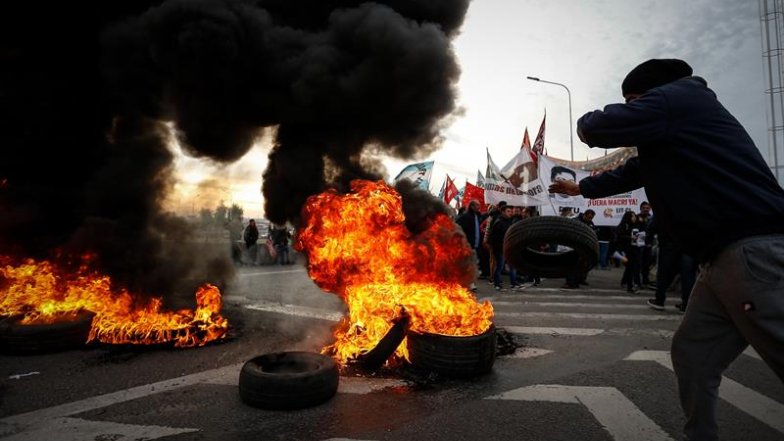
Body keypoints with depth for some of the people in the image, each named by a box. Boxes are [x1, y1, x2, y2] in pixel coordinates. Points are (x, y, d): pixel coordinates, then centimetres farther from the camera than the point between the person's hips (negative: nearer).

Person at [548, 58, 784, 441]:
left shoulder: (677, 98, -5)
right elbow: (634, 171, 37)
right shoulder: (668, 131, 24)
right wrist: (582, 188, 49)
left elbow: (597, 128, -8)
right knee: (692, 353, 14)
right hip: (725, 258, 10)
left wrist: (586, 124, 17)